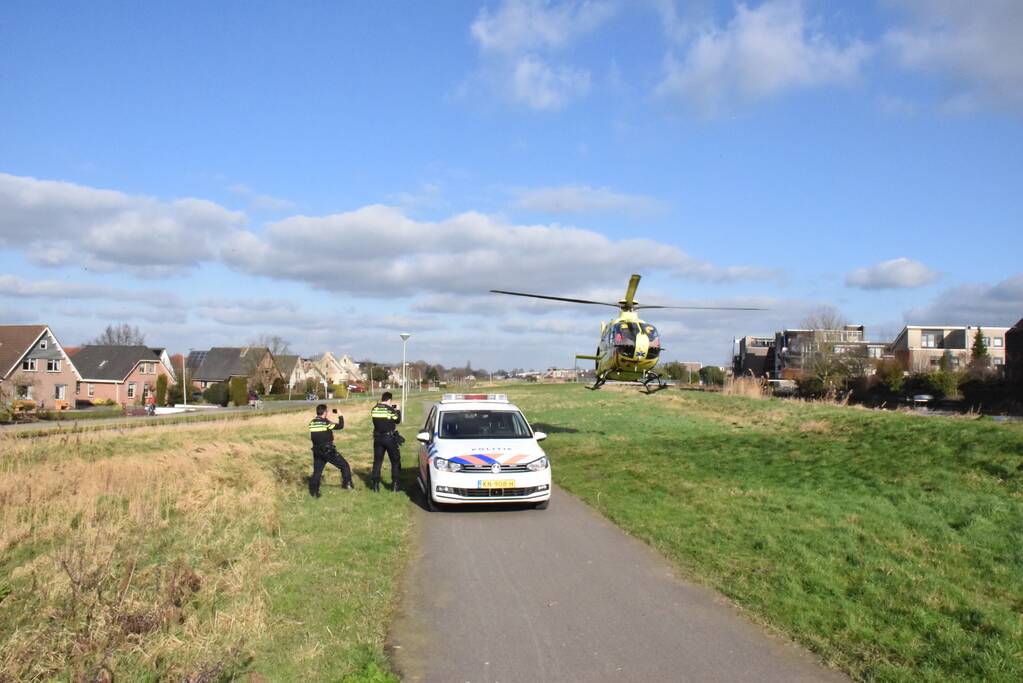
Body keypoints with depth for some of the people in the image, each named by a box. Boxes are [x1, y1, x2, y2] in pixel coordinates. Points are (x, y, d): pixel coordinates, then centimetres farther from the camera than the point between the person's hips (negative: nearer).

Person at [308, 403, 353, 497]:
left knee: (317, 471, 11)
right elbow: (340, 426, -11)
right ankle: (347, 483, 5)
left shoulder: (311, 423, 2)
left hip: (317, 451, 5)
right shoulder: (326, 423, -14)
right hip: (328, 451, -5)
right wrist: (340, 416, 4)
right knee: (344, 465, 8)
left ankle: (314, 492, 9)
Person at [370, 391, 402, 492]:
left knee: (377, 461, 10)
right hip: (389, 438, -4)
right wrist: (397, 410, 15)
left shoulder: (374, 409, 0)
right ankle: (395, 484, 8)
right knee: (395, 461, 9)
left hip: (378, 438, 4)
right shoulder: (390, 410, -13)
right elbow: (398, 420, -2)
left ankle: (375, 484, 7)